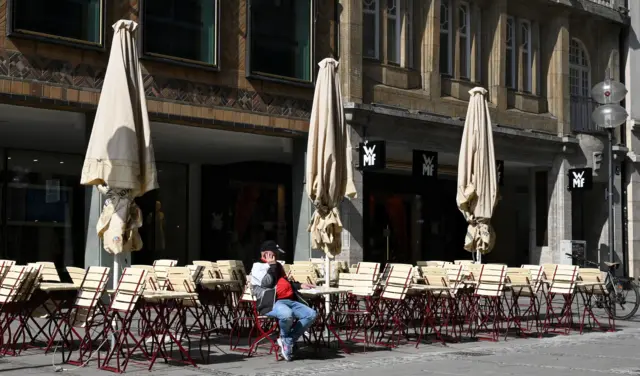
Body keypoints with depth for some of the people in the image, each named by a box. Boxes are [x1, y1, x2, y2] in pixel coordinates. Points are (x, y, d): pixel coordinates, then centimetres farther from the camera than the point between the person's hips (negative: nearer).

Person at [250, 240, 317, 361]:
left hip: (290, 301, 8)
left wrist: (300, 285, 25)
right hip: (272, 303, -8)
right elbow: (267, 283, -12)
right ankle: (284, 337, -5)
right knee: (287, 314, -40)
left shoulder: (277, 265, 29)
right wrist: (271, 265, -2)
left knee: (311, 314, -13)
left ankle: (288, 341, -12)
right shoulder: (258, 266, 5)